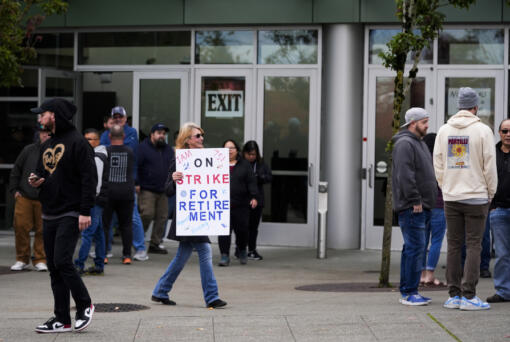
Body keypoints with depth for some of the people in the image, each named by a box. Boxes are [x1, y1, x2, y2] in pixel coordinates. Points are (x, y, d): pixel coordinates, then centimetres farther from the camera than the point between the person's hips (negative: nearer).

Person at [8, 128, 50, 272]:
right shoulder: (28, 150, 6)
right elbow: (16, 171, 14)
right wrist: (14, 189, 8)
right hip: (24, 197, 2)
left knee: (42, 230, 1)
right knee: (21, 227, 0)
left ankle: (40, 260, 13)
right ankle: (22, 259, 14)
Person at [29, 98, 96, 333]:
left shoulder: (77, 142, -8)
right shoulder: (46, 146, 17)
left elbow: (89, 178, -13)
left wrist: (85, 211, -18)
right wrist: (35, 181, 3)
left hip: (70, 215, -8)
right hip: (49, 215, 8)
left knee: (62, 261, -15)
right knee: (54, 266, 6)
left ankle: (85, 305, 3)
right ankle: (62, 319, 10)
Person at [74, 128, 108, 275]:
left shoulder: (97, 157, -12)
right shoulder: (103, 155, 19)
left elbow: (97, 181, -18)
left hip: (95, 200, -10)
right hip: (98, 201, 10)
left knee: (87, 233, -11)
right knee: (98, 232, 11)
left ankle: (79, 264, -14)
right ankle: (99, 265, 14)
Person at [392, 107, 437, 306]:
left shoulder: (419, 143, 21)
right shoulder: (404, 144, -12)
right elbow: (404, 175, -21)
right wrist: (415, 200, -21)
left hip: (421, 207, 10)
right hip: (411, 207, -10)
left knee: (413, 248, 11)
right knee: (415, 247, -11)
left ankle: (407, 292, 15)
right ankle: (409, 292, -9)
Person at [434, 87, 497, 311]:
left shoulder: (444, 130, 6)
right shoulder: (482, 130, -7)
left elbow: (438, 164, 7)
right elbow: (489, 165, -7)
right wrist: (491, 193, 4)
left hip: (451, 198, 4)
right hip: (476, 196, -4)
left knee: (454, 246, 8)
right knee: (473, 246, -1)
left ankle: (454, 295, 9)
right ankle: (468, 296, -5)